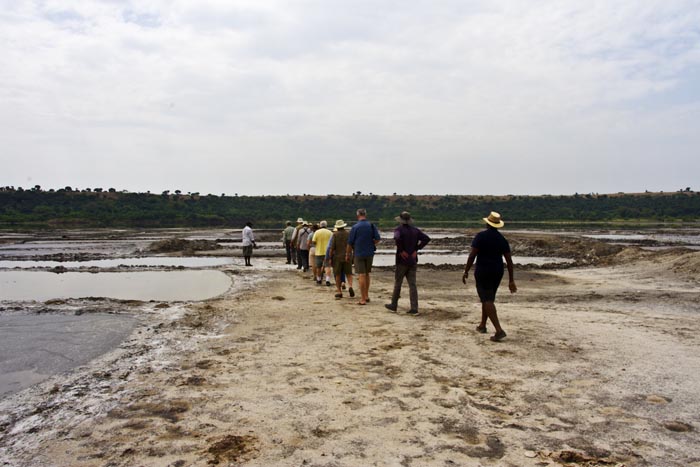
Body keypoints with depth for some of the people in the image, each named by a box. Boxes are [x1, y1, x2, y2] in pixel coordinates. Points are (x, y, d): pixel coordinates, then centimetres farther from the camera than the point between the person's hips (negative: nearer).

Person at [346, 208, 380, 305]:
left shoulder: (355, 227, -9)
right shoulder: (372, 226, 1)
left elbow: (350, 243, -6)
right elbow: (378, 239, -3)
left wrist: (348, 254, 4)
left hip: (359, 254, -4)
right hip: (370, 253, 4)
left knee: (361, 276, -2)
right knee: (367, 275, 18)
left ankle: (363, 299, -2)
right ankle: (366, 296, 26)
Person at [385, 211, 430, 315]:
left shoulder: (399, 229, -9)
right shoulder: (415, 230, 6)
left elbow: (397, 238, -31)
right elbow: (426, 238, -2)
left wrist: (401, 250, -19)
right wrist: (416, 249, -1)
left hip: (402, 261, -4)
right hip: (413, 261, 4)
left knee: (397, 283, 9)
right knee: (412, 285, 4)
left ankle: (393, 305, 20)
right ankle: (414, 308, 1)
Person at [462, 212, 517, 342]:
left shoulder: (481, 236, -10)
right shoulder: (502, 239, 5)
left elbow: (472, 255, -16)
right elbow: (509, 261, 4)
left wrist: (466, 271, -8)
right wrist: (511, 280, 7)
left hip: (483, 271, -6)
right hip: (497, 272, 6)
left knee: (487, 300, -8)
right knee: (487, 298, 21)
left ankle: (499, 330, -19)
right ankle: (482, 325, 33)